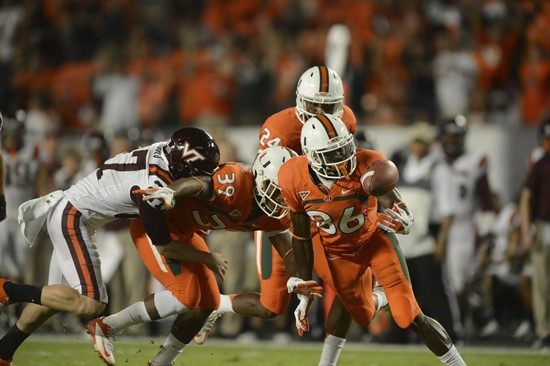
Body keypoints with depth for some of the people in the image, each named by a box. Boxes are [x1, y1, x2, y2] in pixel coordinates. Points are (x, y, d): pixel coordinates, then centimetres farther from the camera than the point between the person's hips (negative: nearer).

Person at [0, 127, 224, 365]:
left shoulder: (163, 149, -5)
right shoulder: (155, 187, -27)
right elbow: (164, 246, -15)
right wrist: (207, 259, -3)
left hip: (66, 211, 10)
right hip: (72, 219, -10)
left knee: (55, 297, 17)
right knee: (91, 303, -16)